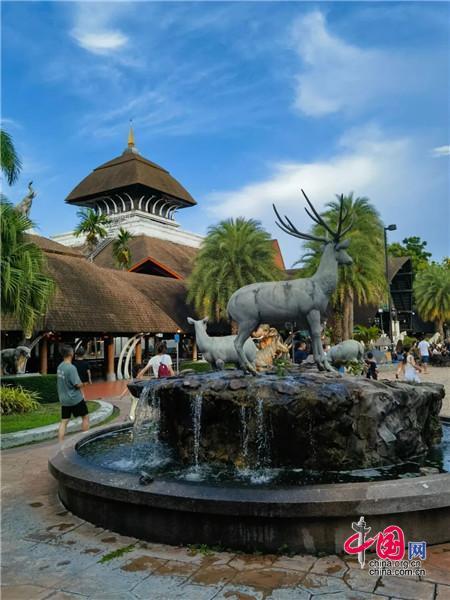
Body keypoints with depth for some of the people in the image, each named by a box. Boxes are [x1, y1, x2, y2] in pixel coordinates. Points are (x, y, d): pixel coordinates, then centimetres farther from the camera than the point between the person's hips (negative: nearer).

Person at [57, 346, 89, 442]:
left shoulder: (60, 367, 3)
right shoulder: (71, 368, -21)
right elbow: (78, 384, -22)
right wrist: (82, 384, -1)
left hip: (64, 399, 7)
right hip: (75, 398, -6)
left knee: (64, 421, 8)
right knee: (85, 417, 11)